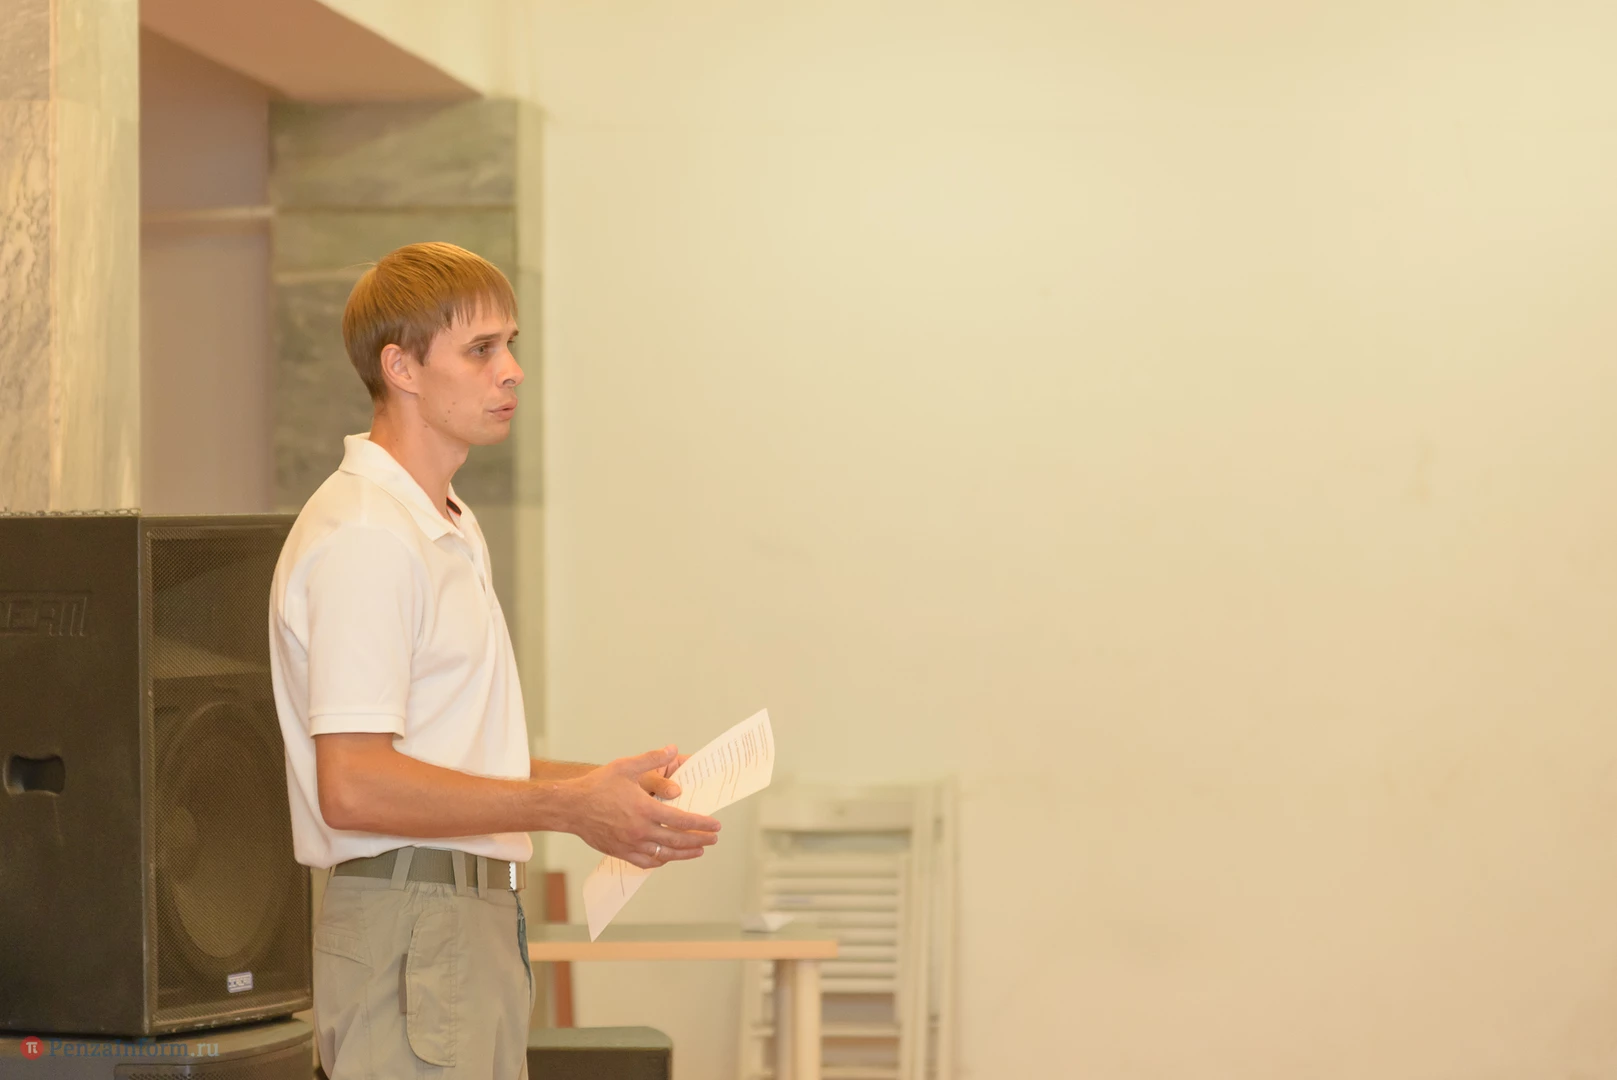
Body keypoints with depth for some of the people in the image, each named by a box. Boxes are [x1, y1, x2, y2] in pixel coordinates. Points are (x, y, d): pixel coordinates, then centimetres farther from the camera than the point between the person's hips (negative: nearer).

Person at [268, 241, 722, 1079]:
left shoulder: (451, 529, 18)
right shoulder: (363, 537, -15)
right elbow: (354, 785, -22)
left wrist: (606, 787, 12)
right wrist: (568, 807, -20)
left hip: (478, 917, 10)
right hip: (410, 922, -10)